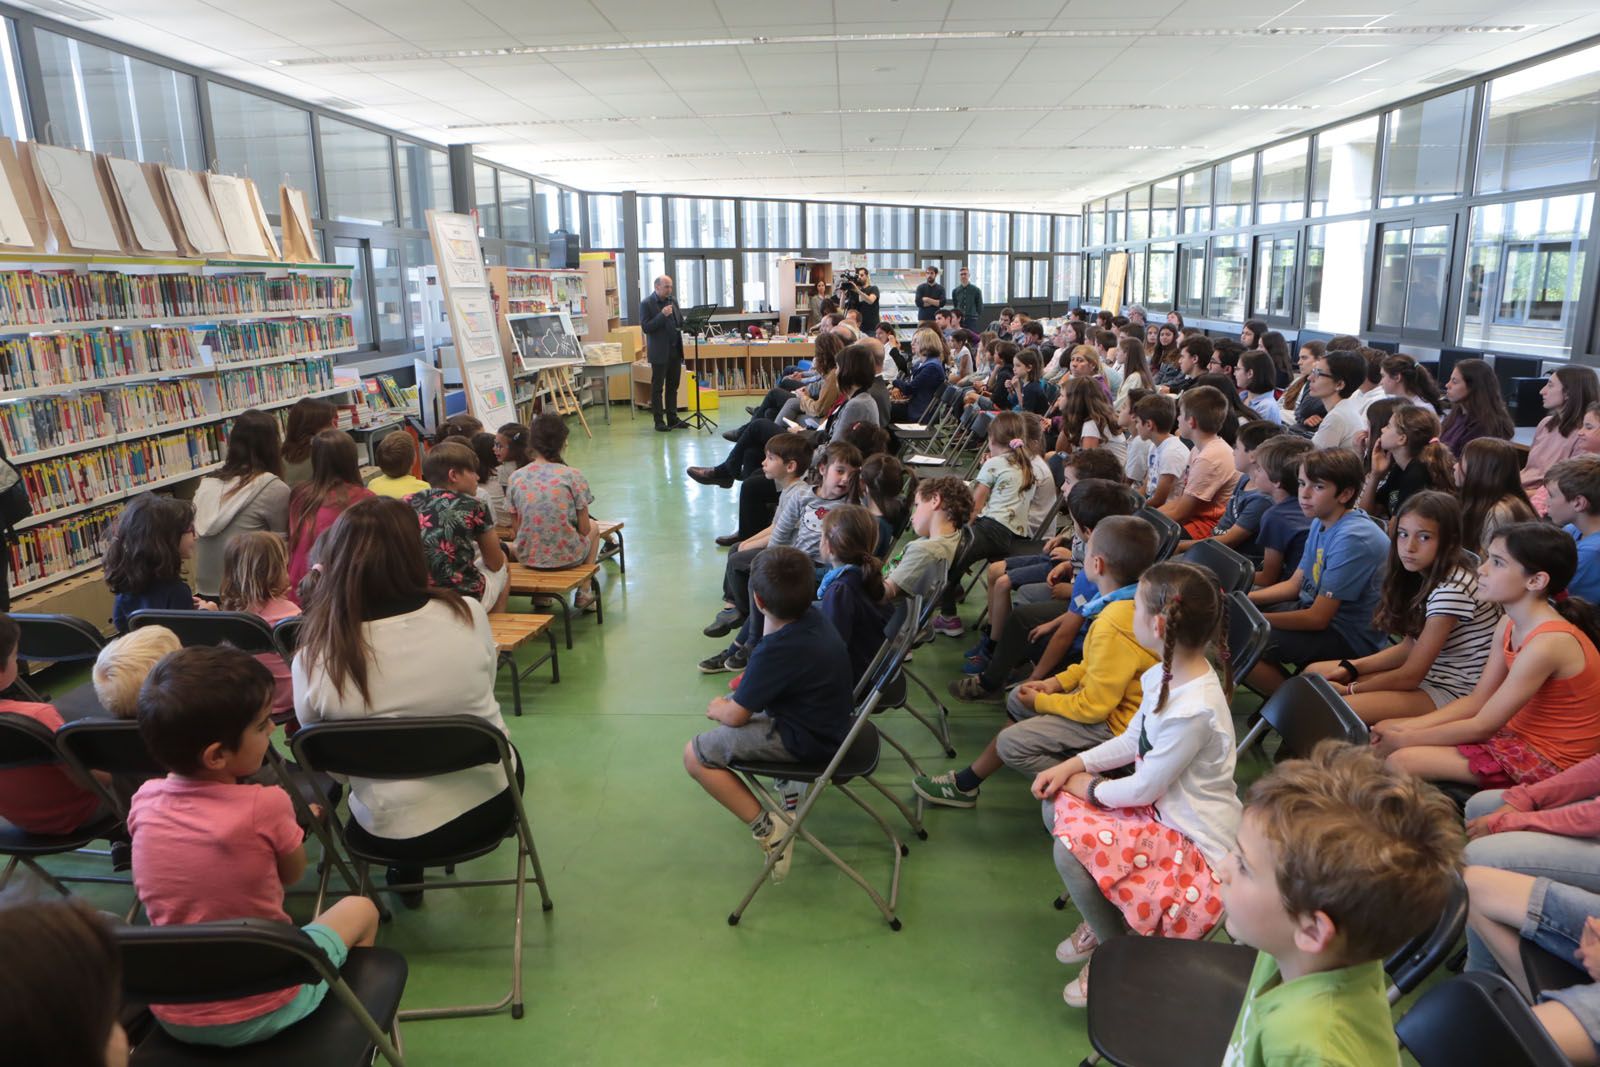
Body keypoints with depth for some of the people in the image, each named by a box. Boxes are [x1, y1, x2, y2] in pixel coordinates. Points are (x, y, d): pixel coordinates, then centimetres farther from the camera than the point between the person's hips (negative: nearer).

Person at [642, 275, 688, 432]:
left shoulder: (672, 301, 12)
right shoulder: (646, 303, -7)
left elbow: (680, 321, 20)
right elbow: (645, 327, -15)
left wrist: (682, 325, -2)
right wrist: (662, 315, -22)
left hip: (675, 350, 6)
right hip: (660, 352, -6)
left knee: (673, 386, 10)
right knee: (657, 388, 1)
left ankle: (672, 418, 18)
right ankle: (659, 421, 6)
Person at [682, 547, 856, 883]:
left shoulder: (775, 652, -29)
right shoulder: (814, 617, -5)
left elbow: (735, 716, -15)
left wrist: (717, 709, 3)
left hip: (806, 742, -9)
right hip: (830, 722, 9)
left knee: (694, 755, -7)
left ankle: (766, 827, -7)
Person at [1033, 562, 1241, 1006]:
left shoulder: (1194, 710, -32)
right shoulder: (1167, 674, -3)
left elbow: (1144, 788, -22)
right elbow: (1131, 741, 10)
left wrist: (1091, 789, -5)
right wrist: (1073, 766, -1)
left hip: (1198, 844, -10)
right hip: (1164, 809, 10)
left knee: (1072, 847, -25)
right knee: (1056, 804, 5)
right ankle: (1103, 917, 21)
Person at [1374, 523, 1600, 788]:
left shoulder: (1548, 643, -26)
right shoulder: (1511, 626, 1)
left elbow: (1481, 727, -22)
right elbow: (1476, 701, 5)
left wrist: (1406, 739, -14)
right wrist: (1406, 726, -6)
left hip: (1545, 761, -9)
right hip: (1518, 733, 9)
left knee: (1402, 761, -18)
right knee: (1391, 738, 3)